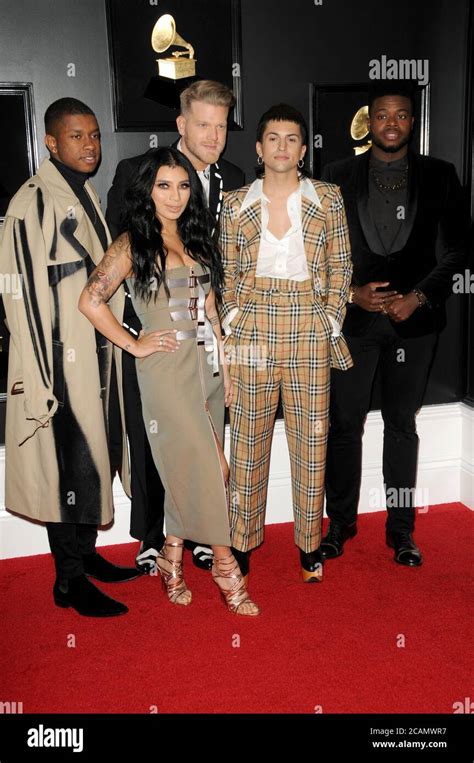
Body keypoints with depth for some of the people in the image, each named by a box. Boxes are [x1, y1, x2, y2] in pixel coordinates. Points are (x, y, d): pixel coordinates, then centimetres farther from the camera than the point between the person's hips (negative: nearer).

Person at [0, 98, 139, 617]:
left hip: (96, 355, 8)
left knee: (92, 455, 15)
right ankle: (69, 579, 13)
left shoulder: (86, 194, 13)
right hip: (59, 360, -8)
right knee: (68, 466, -1)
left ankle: (85, 552, 31)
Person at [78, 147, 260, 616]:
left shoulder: (196, 241, 14)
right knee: (208, 467, -6)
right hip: (167, 369, -6)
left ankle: (172, 556, 24)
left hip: (206, 364, 6)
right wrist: (134, 345, -8)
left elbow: (210, 311, 15)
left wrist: (224, 368, 12)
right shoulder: (133, 245, -5)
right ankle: (225, 565, 9)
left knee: (187, 470, 9)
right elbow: (90, 301, -10)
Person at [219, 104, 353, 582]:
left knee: (311, 436, 6)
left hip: (309, 329, 0)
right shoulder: (236, 203, 5)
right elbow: (228, 272, 9)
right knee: (248, 435, 6)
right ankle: (243, 540, 20)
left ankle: (309, 542, 21)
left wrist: (331, 322, -1)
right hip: (252, 328, 0)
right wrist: (231, 323, 1)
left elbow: (340, 267, 6)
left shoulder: (328, 199, 4)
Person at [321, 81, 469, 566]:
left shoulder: (439, 176, 4)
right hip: (352, 318, 0)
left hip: (414, 319, 0)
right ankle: (341, 521, 23)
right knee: (345, 424, 5)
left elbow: (456, 249, 3)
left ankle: (401, 529, 21)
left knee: (402, 424, 9)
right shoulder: (338, 176, 4)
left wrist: (418, 296, -10)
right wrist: (352, 293, -10)